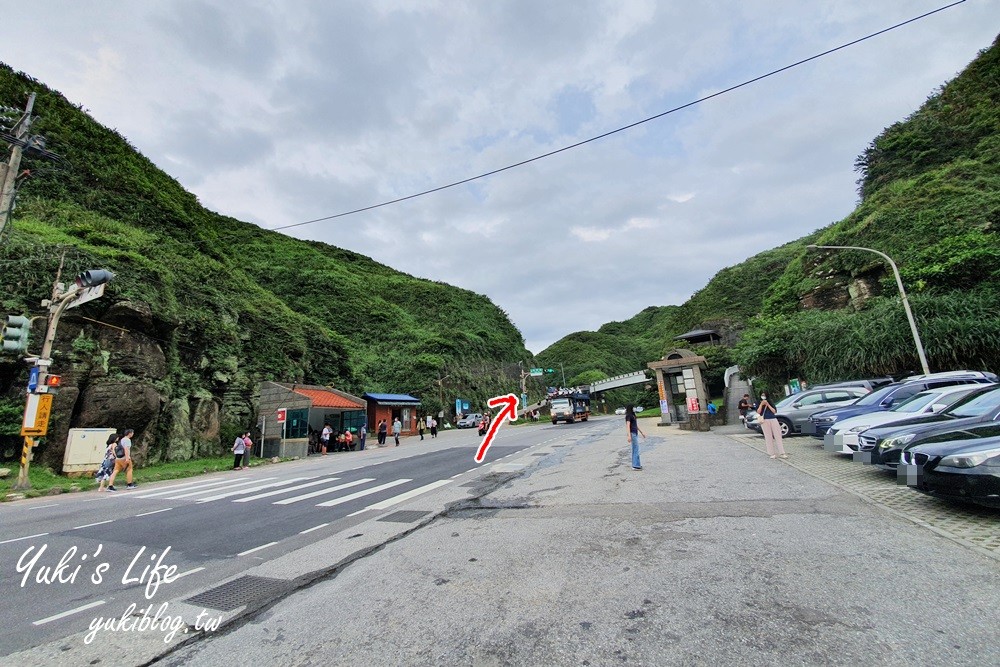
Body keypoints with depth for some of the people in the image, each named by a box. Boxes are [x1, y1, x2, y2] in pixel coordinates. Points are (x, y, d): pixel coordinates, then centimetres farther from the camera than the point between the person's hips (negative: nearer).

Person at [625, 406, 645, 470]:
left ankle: (635, 464, 19)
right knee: (636, 449, -7)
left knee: (635, 450, 12)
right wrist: (629, 436, -25)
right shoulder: (628, 416, -11)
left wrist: (642, 433, 26)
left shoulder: (633, 415, 17)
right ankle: (636, 466, -3)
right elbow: (628, 426, -18)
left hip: (635, 433, 9)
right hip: (632, 434, -9)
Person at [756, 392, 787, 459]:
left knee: (778, 436, -1)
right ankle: (772, 454, 0)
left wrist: (767, 404, -4)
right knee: (768, 437, -3)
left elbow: (774, 411, 3)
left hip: (773, 420, 2)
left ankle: (782, 453, 0)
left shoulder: (770, 402, 15)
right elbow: (758, 412, -6)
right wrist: (761, 404, -10)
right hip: (765, 421, -2)